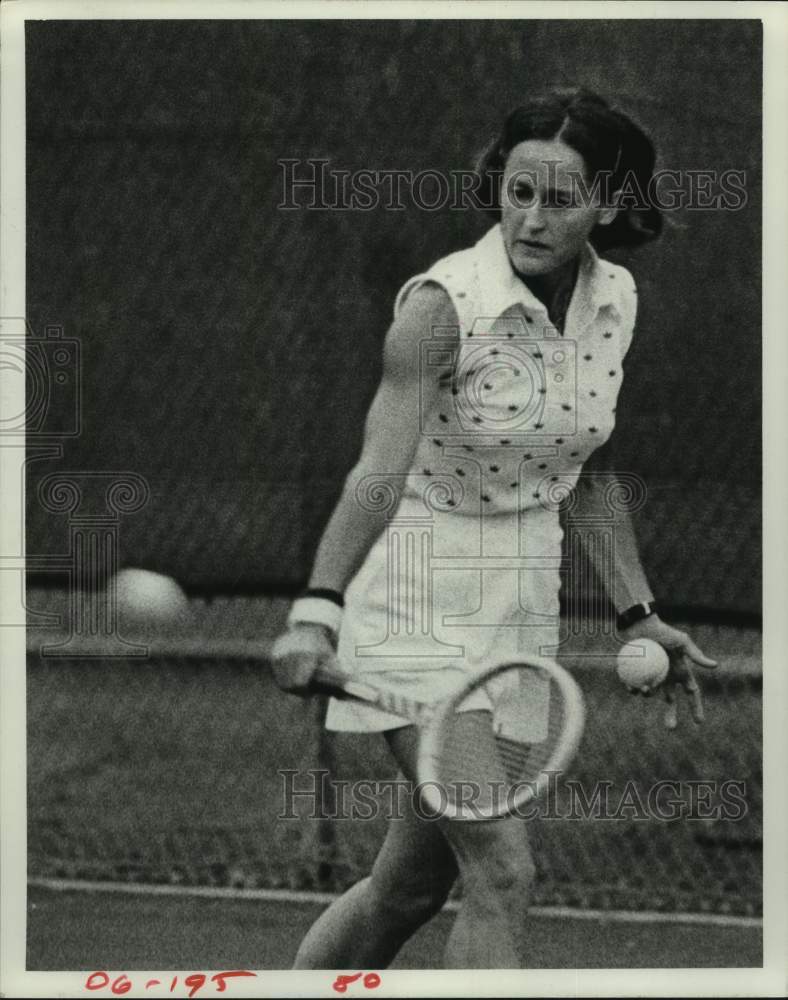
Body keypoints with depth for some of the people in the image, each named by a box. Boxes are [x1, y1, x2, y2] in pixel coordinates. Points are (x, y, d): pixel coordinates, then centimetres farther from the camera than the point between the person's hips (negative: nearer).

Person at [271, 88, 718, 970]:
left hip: (523, 598, 7)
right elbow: (380, 474, -31)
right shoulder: (443, 303, -19)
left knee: (411, 883, 9)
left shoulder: (613, 301, 1)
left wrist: (635, 614, 11)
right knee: (501, 872, -16)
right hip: (421, 597, -7)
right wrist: (318, 610, -44)